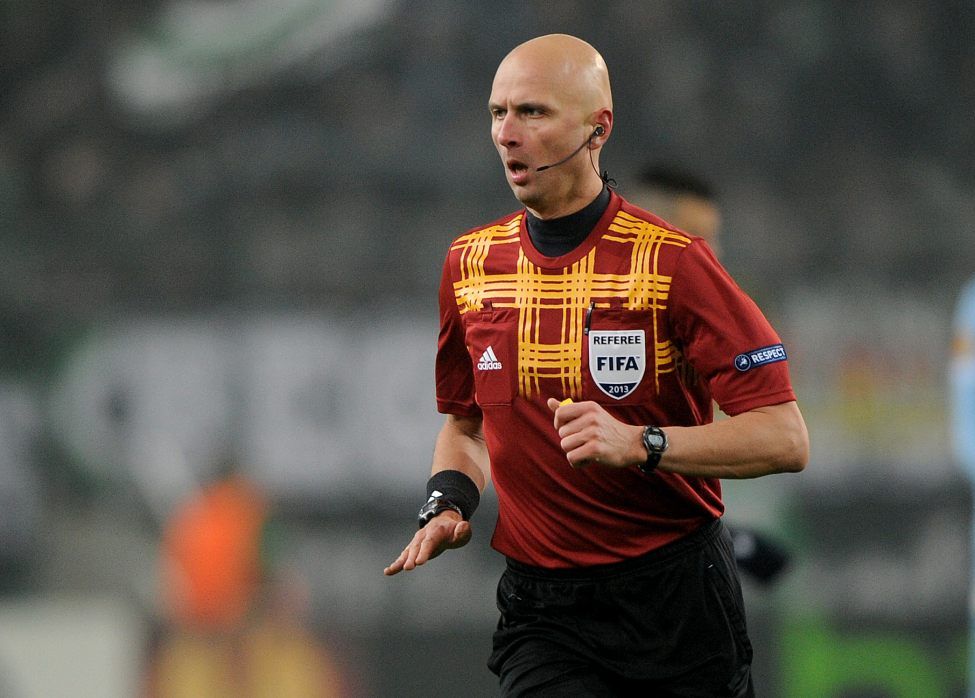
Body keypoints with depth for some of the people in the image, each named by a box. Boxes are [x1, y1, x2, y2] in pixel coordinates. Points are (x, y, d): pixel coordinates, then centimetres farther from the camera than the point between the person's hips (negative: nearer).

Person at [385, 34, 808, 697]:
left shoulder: (671, 260, -9)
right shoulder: (471, 262, 7)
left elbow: (785, 438, -13)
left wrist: (640, 442, -24)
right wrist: (450, 503, 4)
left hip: (675, 603, -3)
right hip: (540, 611, 3)